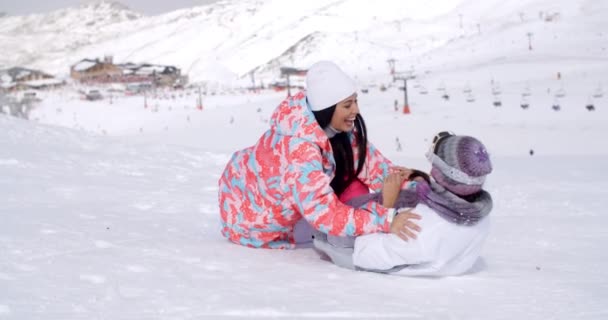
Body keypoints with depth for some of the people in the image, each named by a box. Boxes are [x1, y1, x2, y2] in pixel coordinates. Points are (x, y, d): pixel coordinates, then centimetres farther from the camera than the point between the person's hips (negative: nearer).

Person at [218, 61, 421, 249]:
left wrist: (393, 175, -28)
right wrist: (385, 221, -50)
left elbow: (364, 155, -8)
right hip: (249, 214, -6)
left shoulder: (336, 125, -19)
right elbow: (325, 213, -45)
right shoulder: (300, 149, -41)